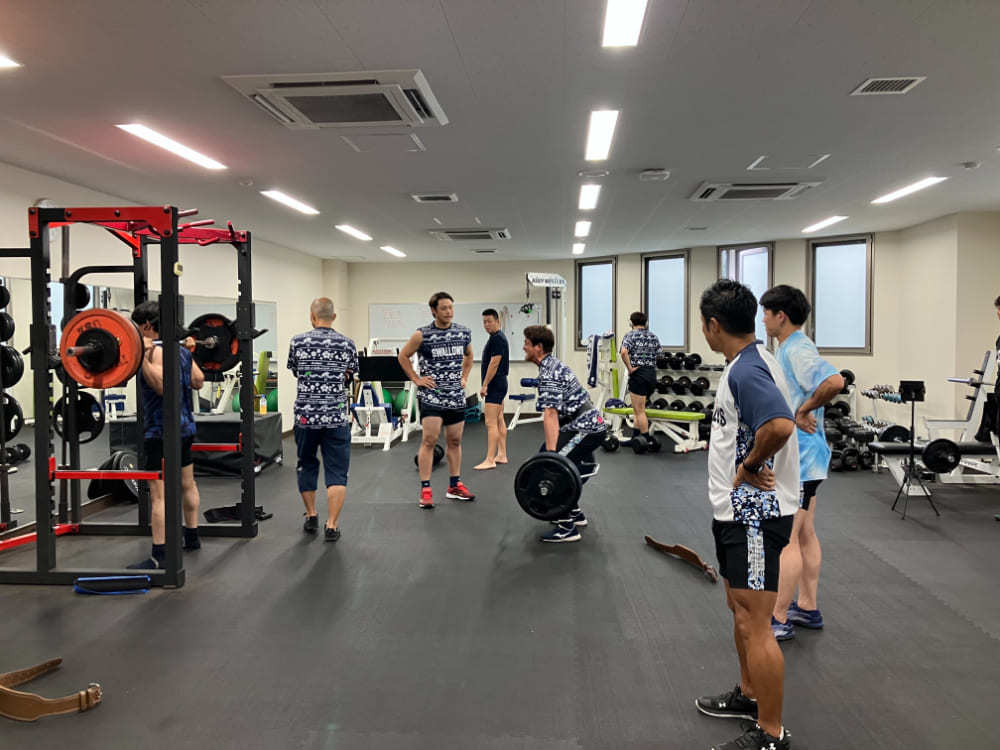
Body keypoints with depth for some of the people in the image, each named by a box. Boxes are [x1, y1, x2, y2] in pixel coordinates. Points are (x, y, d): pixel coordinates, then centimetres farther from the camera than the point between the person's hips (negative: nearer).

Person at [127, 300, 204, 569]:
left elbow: (161, 384, -28)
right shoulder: (181, 349, 11)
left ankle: (159, 556, -7)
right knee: (187, 485, 19)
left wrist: (142, 358, -33)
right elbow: (198, 381, 18)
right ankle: (192, 537, 32)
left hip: (162, 431, -10)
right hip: (185, 426, 10)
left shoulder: (157, 350, -16)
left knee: (159, 493, -8)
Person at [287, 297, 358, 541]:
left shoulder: (297, 342, -2)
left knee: (306, 466, 19)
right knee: (337, 472, 4)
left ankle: (311, 517, 29)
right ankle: (331, 526, 0)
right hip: (337, 418, -1)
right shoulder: (347, 344, -1)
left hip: (305, 416, 1)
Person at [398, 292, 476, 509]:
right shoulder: (422, 335, -8)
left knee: (455, 441, 11)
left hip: (456, 396, 5)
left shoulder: (464, 333, 5)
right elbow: (403, 356, 3)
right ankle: (425, 490, -4)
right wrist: (416, 379, -2)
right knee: (429, 440, -9)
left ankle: (454, 486, 23)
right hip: (431, 395, -5)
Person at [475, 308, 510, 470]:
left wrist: (485, 385, -19)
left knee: (491, 423, -11)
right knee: (499, 421, 12)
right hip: (498, 384, 11)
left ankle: (490, 460, -11)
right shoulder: (497, 338, 17)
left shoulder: (497, 338, -15)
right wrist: (487, 384, 22)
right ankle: (502, 455, 18)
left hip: (495, 385, -11)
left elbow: (494, 363, -20)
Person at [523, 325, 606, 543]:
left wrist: (551, 454, -32)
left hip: (586, 427, -11)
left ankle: (567, 529, -8)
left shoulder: (548, 374, -15)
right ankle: (574, 514, 27)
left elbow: (551, 414, -26)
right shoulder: (553, 365, 17)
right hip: (592, 424, 11)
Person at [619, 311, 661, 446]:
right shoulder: (653, 336, 14)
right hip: (652, 373, 7)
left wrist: (630, 368, -13)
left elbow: (624, 352, -21)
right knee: (637, 408, 18)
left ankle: (646, 441, 0)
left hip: (638, 374, -7)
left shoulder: (631, 335, -5)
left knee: (640, 411, -1)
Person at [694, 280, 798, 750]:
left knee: (754, 625, -2)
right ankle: (749, 696, 39)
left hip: (756, 512, -11)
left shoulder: (747, 369, -21)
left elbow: (779, 425, -37)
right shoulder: (746, 363, 12)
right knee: (741, 611, 22)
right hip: (738, 509, 11)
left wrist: (748, 467, -22)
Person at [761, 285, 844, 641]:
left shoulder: (798, 350, -19)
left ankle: (779, 620, 5)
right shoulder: (789, 348, 13)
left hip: (797, 461, -11)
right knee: (805, 535, 17)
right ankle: (807, 608, 28)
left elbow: (834, 381, -35)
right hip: (798, 458, 11)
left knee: (785, 539, -4)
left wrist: (804, 411, -23)